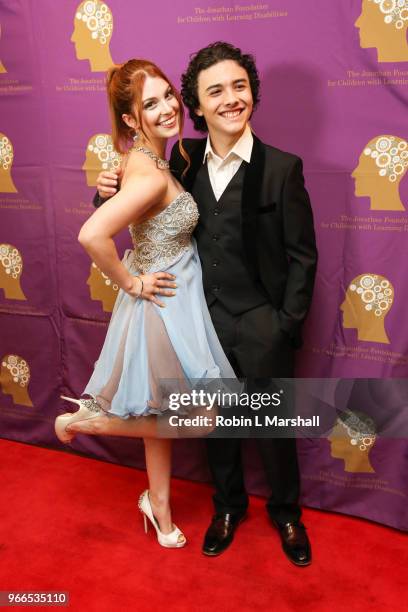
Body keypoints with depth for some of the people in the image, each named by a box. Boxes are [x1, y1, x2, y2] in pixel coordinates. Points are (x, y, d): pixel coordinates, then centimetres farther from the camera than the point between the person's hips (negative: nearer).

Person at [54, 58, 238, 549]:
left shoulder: (147, 160, 2)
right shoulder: (152, 174, -26)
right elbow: (91, 235, -38)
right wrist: (130, 283, -22)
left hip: (168, 303, 9)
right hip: (164, 307, -9)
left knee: (164, 414, 22)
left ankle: (159, 505, 42)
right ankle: (85, 419, 16)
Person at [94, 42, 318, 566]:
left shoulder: (282, 168, -12)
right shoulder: (184, 159, -1)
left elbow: (303, 257, -8)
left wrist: (285, 327, -10)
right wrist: (111, 193, -9)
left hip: (262, 325, -3)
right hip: (204, 320, 3)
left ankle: (286, 513, 39)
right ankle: (229, 505, 44)